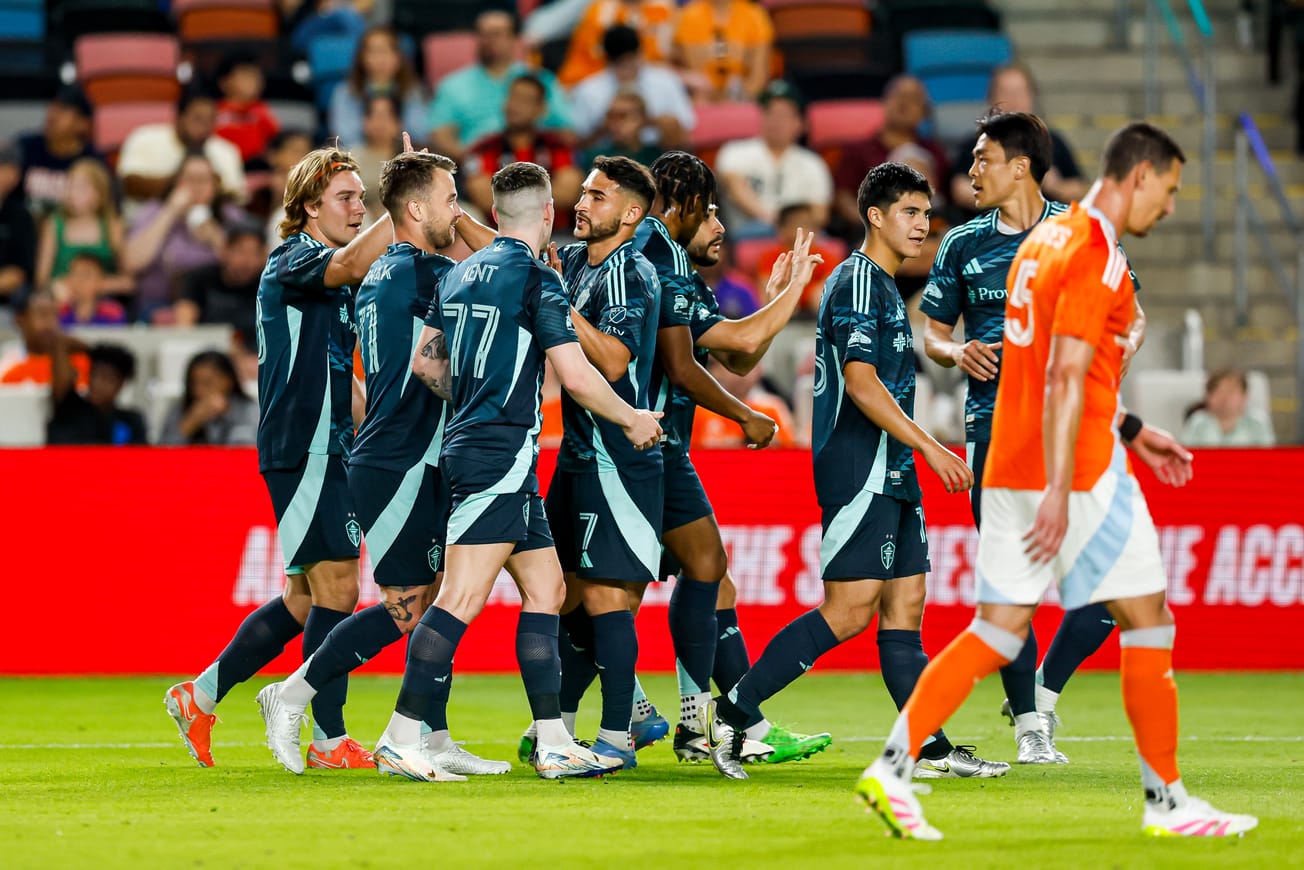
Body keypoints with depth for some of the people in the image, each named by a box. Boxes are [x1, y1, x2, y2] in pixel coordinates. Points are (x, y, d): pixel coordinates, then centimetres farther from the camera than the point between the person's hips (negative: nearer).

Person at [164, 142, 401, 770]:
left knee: (306, 596, 12)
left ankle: (200, 696, 20)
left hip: (329, 451, 10)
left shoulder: (335, 287, 19)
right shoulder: (291, 263, -10)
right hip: (302, 451, -10)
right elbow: (350, 262, -33)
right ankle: (329, 741, -5)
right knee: (336, 589, -9)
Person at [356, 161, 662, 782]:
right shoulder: (536, 279, -10)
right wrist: (633, 421, 2)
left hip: (468, 444, 9)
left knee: (546, 588, 11)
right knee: (462, 598, -11)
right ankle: (401, 739, -14)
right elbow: (575, 375, -14)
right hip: (501, 456, -9)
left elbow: (425, 361, 21)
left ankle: (554, 744, 9)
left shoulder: (463, 273, 14)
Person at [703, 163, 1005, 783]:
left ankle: (932, 749, 4)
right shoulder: (857, 281, -11)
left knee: (904, 608, 6)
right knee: (850, 611, -12)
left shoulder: (883, 285, 20)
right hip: (860, 471, -10)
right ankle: (731, 712, -8)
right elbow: (861, 382, -19)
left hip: (891, 475, 10)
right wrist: (930, 448, -19)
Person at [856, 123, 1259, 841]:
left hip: (1011, 466, 9)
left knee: (997, 633, 6)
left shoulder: (1049, 237, 15)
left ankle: (893, 767, -4)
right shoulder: (1096, 256, -14)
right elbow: (1064, 381, -20)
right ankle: (1165, 801, 6)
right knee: (1148, 621, 2)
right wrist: (1058, 493, -23)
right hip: (1079, 468, -9)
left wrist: (1130, 431, 28)